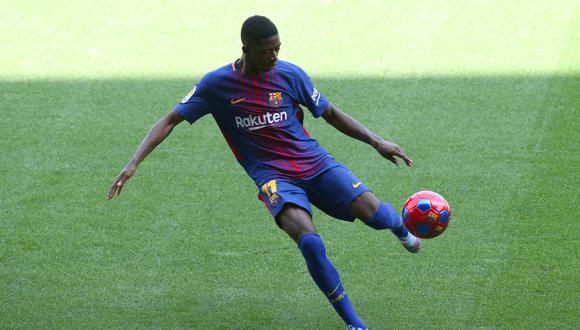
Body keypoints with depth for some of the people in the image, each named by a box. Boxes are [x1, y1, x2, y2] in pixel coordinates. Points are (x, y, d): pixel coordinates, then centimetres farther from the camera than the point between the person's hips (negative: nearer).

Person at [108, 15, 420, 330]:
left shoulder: (289, 74, -2)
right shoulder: (216, 84, -6)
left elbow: (330, 113, 10)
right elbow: (169, 121, -1)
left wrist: (377, 142, 3)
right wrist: (133, 164, -11)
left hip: (313, 161, 2)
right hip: (273, 175, -2)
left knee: (376, 216, -16)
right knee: (310, 242, -31)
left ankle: (398, 225, 26)